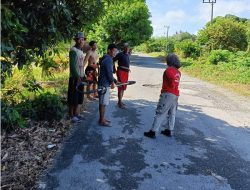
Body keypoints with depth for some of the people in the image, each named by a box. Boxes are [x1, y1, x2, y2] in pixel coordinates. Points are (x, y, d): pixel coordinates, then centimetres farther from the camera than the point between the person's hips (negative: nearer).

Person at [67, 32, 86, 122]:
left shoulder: (81, 51, 16)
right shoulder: (73, 50, -11)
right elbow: (72, 65, -18)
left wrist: (84, 76, 16)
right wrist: (77, 77, -22)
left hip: (80, 77, 9)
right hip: (75, 77, -9)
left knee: (79, 97, 14)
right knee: (73, 97, -2)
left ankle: (76, 113, 24)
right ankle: (71, 116, 7)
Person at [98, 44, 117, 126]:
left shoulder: (106, 58, 16)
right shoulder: (108, 59, -17)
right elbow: (109, 72, -18)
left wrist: (115, 81, 21)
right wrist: (112, 82, -6)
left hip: (104, 83, 10)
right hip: (104, 84, -10)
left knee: (103, 102, 15)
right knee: (103, 103, -3)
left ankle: (102, 118, 24)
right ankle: (102, 120, 5)